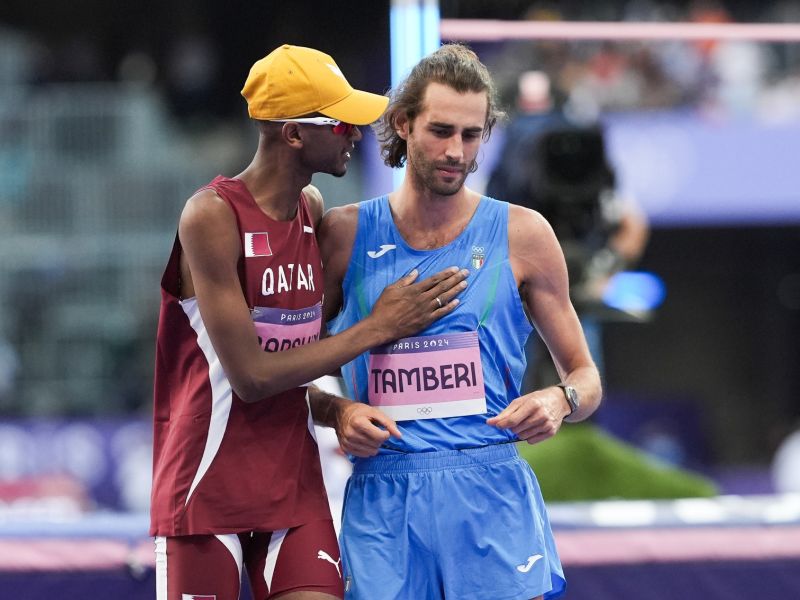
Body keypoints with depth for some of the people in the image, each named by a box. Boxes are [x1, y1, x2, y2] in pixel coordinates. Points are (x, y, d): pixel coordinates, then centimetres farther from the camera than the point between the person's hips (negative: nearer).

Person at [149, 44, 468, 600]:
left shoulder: (313, 208, 6)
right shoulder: (213, 217, -16)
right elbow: (251, 376, -19)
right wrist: (378, 328, -14)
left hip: (295, 479, 6)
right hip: (210, 485, -6)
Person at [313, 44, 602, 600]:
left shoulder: (522, 235, 6)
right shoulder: (345, 236, 7)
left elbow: (586, 377, 12)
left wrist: (559, 401, -10)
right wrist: (337, 412, -6)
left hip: (493, 492, -1)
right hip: (381, 495, 1)